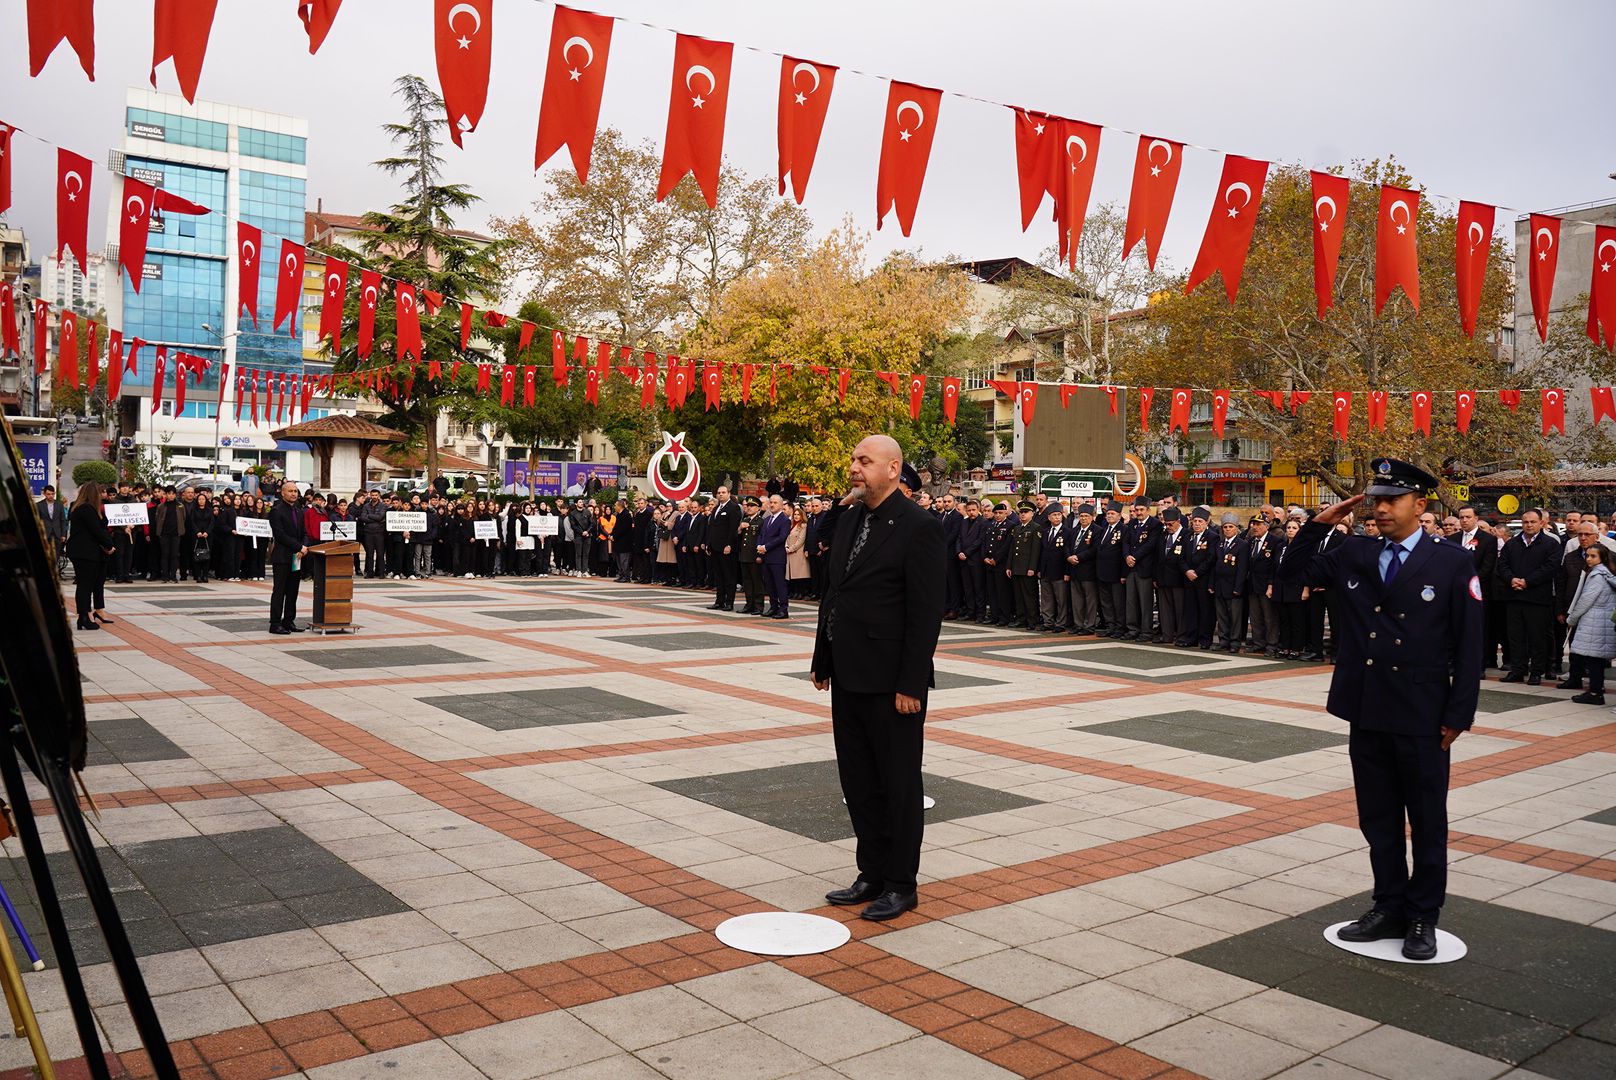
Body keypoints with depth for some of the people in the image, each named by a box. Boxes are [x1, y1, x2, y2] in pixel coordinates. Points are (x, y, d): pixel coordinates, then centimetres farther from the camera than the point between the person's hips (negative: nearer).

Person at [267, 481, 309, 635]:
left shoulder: (299, 512, 16)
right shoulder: (276, 511, -7)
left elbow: (304, 534, 16)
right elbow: (280, 535, -15)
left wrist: (304, 547, -5)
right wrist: (299, 547, -16)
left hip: (296, 557, 7)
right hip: (282, 557, -7)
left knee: (293, 591, 9)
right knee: (279, 591, -4)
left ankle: (289, 621, 16)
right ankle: (275, 624, -1)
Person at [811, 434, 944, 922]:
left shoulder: (918, 527, -13)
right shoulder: (849, 519, 10)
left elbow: (926, 612, -16)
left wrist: (910, 684, -18)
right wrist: (823, 660, 14)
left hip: (891, 681, -8)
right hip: (849, 677, 8)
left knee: (898, 785, 6)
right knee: (859, 782, 15)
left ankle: (901, 885, 19)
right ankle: (872, 874, 29)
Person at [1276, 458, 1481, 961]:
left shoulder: (1453, 563, -6)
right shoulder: (1353, 555, 5)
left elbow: (1468, 646, -6)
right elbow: (1293, 571, 13)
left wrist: (1458, 716, -10)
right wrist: (1319, 524, -2)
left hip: (1422, 720, -4)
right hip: (1366, 713, 4)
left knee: (1427, 821, 9)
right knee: (1378, 818, 14)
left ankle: (1423, 917, 22)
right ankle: (1390, 906, 28)